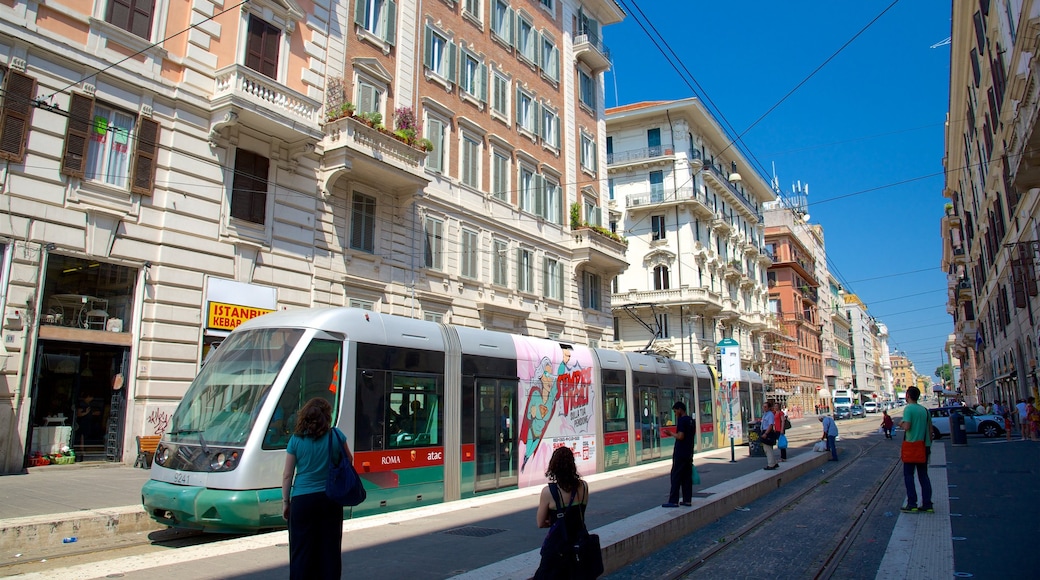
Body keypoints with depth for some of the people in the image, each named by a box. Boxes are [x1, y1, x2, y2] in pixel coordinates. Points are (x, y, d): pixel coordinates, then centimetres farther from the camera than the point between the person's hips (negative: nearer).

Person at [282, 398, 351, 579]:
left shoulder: (296, 439, -3)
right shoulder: (335, 435, -2)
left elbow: (287, 475, -1)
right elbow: (349, 460, 12)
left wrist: (285, 501, 7)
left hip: (302, 500, -1)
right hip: (331, 498, 1)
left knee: (301, 550, 7)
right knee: (330, 547, 10)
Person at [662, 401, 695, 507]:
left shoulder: (682, 420, -15)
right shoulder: (691, 420, 13)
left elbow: (680, 436, -21)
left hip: (680, 454, -9)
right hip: (689, 454, 9)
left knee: (676, 477, -5)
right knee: (687, 477, 10)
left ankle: (673, 501, -4)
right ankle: (687, 500, 12)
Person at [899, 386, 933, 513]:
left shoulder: (908, 409, -12)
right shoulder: (925, 410, 10)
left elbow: (907, 426, -22)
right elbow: (930, 430, 13)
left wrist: (901, 424, 0)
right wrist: (929, 446, 20)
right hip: (924, 446, 7)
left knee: (908, 474, 1)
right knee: (923, 475, 11)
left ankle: (912, 504, -1)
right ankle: (927, 504, 10)